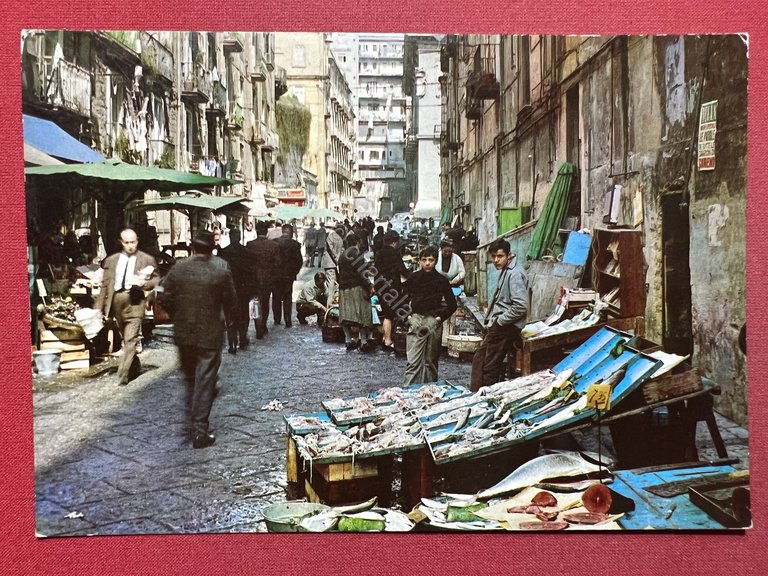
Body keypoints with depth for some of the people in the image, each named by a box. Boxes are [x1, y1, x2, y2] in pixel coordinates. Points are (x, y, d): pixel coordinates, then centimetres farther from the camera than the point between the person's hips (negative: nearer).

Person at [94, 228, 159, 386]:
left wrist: (144, 283, -14)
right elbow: (105, 284, 11)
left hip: (135, 302, -4)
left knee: (130, 340, -10)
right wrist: (98, 307, 5)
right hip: (116, 301, 4)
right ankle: (135, 366, 34)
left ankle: (122, 375, -9)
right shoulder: (111, 260, 12)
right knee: (126, 339, 14)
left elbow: (157, 279, 6)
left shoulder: (147, 259, 4)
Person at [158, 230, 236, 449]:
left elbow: (165, 297, 0)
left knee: (190, 378, 23)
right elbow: (231, 302, -3)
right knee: (204, 382, 2)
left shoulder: (177, 269, -6)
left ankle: (194, 412, 38)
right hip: (210, 334, -3)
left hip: (183, 333, 3)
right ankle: (200, 431, 2)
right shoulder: (221, 274, -13)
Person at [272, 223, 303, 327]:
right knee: (287, 298, 6)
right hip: (288, 275, -1)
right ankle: (287, 321, 3)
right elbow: (299, 261, -7)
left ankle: (277, 320, 19)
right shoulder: (294, 244, -9)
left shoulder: (273, 242, -5)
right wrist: (294, 272, 7)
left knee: (276, 298, 13)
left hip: (275, 275, 1)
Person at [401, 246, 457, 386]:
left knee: (431, 361, 7)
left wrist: (440, 317, -1)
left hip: (434, 321, 1)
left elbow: (452, 304, 8)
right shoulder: (412, 278, 5)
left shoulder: (441, 280, 5)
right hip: (415, 320, 0)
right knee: (413, 361, -7)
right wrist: (407, 316, 2)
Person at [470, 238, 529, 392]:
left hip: (505, 328, -10)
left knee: (490, 367, -1)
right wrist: (491, 321, 14)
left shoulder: (515, 274, -18)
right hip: (498, 327, 10)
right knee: (478, 360, 16)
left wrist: (498, 321, -18)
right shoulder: (506, 271, 14)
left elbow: (521, 306, -26)